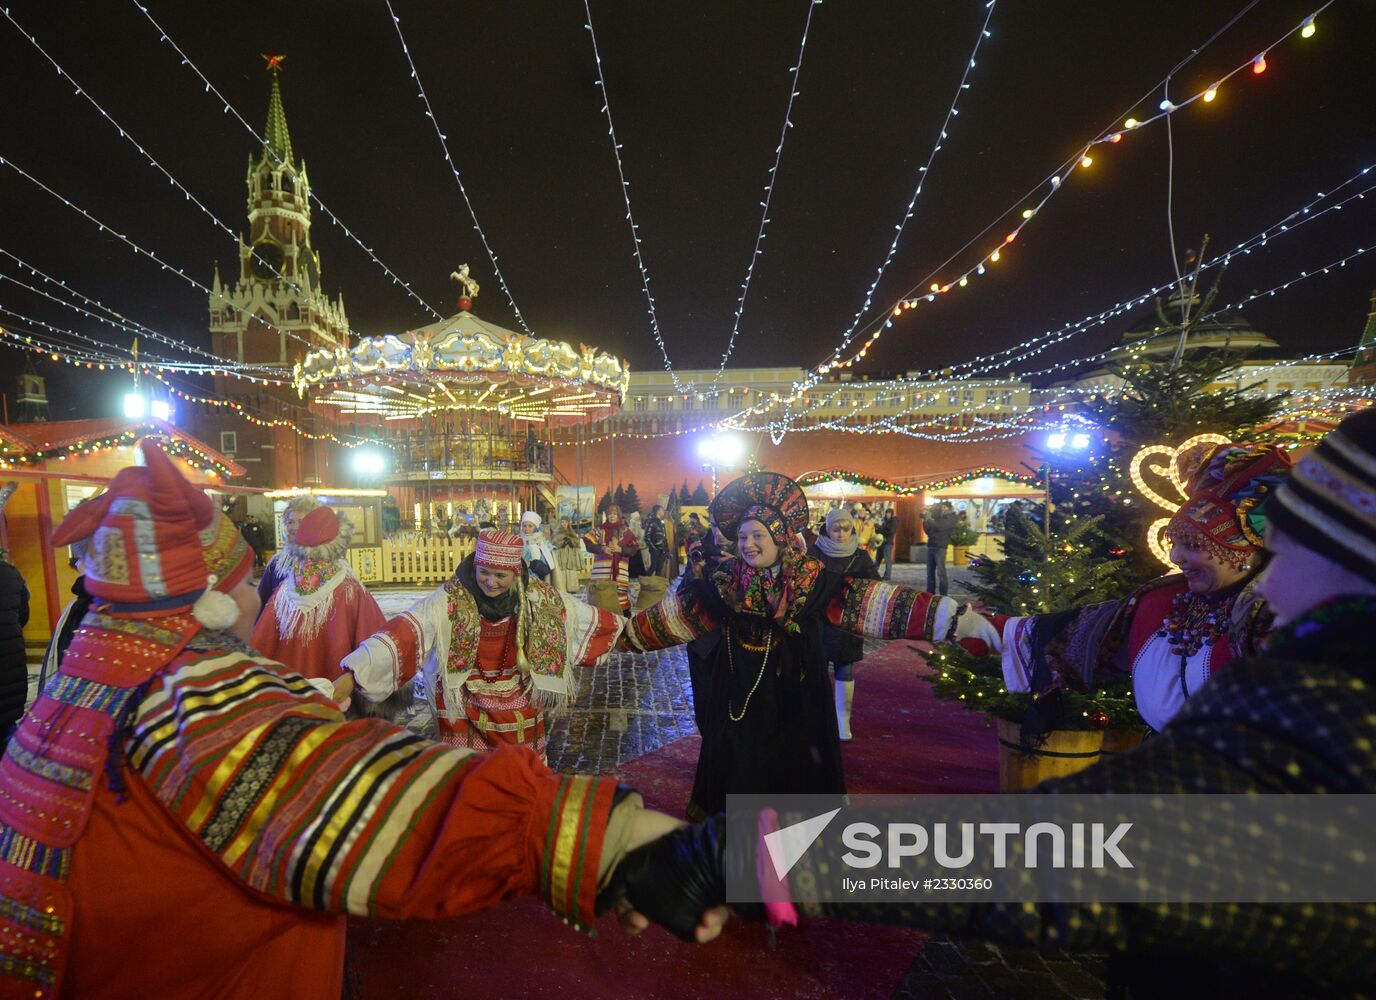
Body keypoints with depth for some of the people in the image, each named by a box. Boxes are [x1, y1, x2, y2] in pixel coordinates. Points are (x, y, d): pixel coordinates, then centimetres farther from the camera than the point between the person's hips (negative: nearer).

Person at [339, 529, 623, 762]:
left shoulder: (539, 599, -10)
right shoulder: (450, 600, -20)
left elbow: (587, 618, 3)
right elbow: (404, 634, -30)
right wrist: (351, 676, -38)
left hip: (520, 705, 3)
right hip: (465, 706, -2)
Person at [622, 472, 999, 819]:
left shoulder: (812, 580, -10)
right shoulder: (724, 581, -6)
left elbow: (871, 602, -16)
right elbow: (676, 613, 5)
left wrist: (956, 619, -22)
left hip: (795, 707, -1)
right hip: (738, 705, 1)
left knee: (796, 779, 10)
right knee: (736, 782, 11)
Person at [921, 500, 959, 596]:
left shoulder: (951, 518, -2)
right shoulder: (938, 518, 19)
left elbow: (940, 526, -18)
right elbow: (927, 530, 17)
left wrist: (929, 519, -10)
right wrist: (926, 519, 4)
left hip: (940, 548, -7)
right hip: (930, 547, 7)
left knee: (941, 572, -8)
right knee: (930, 572, 8)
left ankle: (943, 595, -5)